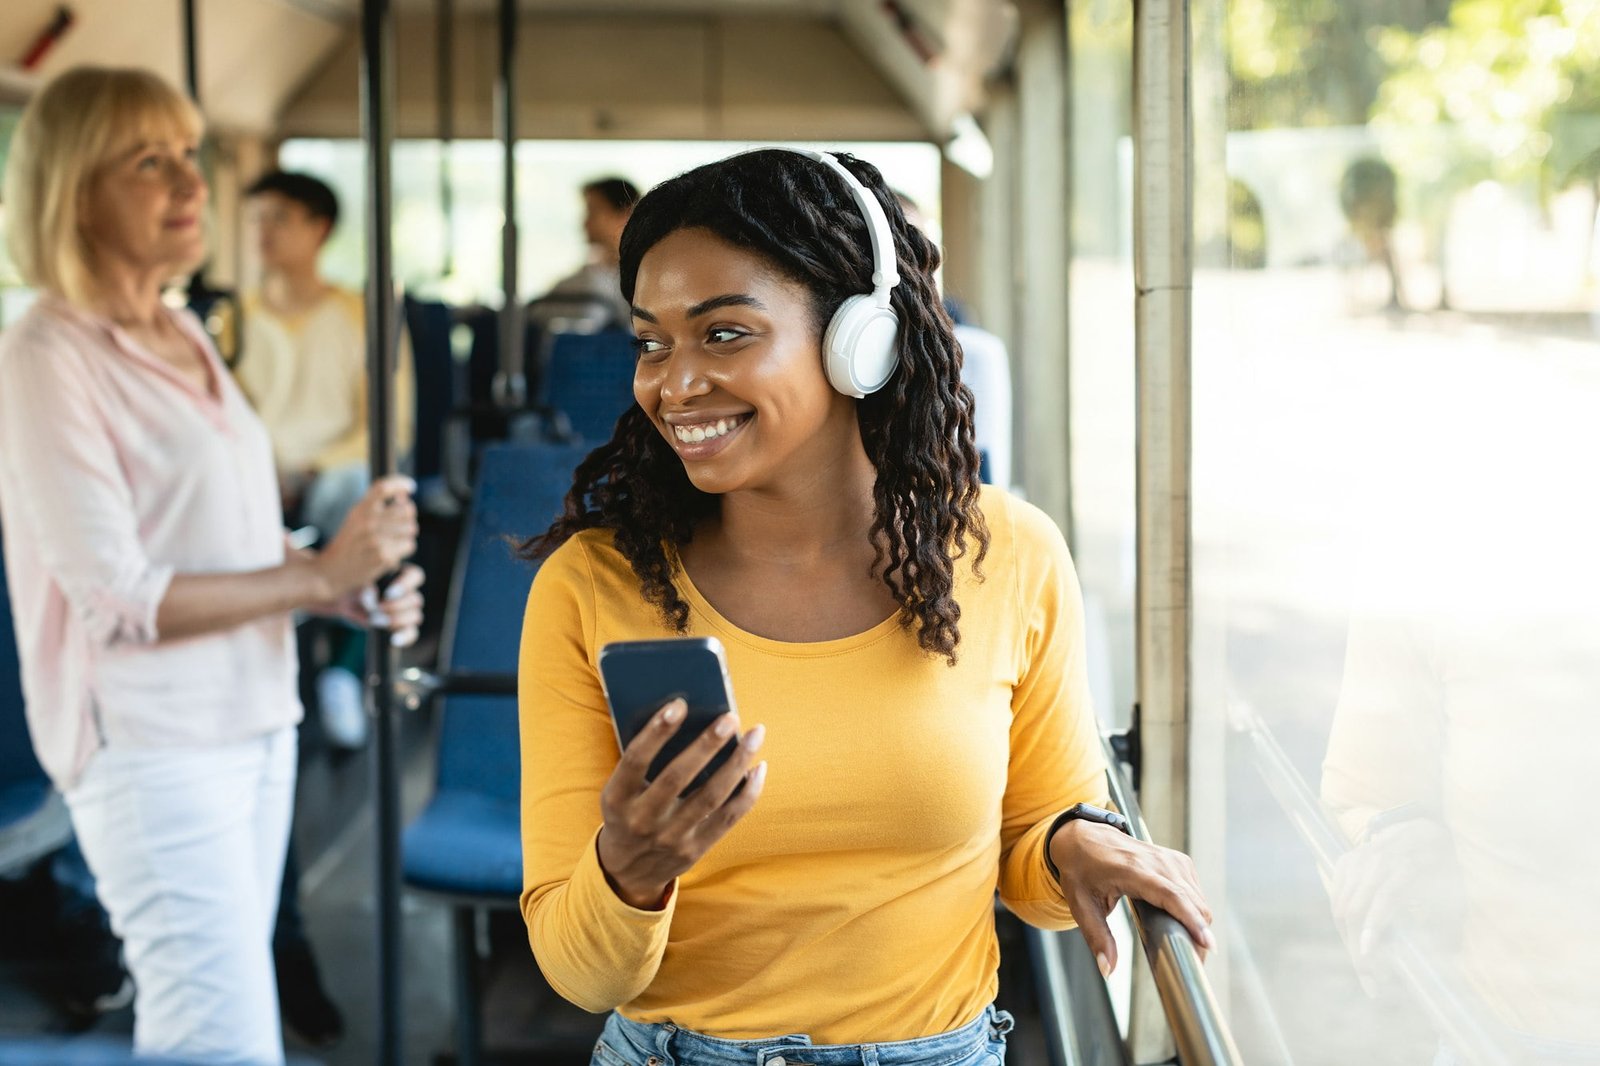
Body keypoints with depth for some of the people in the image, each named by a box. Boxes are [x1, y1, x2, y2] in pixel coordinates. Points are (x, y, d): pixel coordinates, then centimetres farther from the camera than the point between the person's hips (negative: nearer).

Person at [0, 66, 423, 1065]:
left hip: (254, 720, 8)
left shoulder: (184, 335, 12)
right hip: (152, 747, -8)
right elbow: (116, 600, -18)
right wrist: (317, 577, -17)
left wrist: (348, 587, 2)